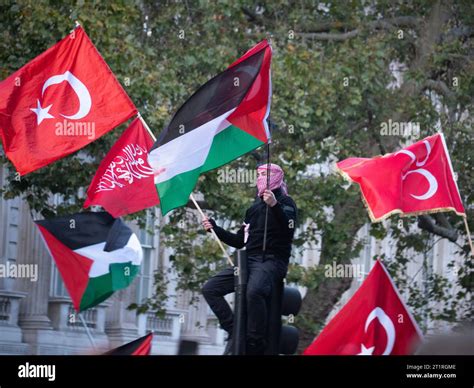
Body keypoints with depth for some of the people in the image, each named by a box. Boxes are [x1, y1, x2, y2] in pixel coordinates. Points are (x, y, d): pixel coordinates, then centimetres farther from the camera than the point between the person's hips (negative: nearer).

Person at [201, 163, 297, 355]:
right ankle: (234, 331, -10)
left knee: (254, 291, -38)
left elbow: (288, 230, -17)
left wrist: (275, 206, -29)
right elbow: (239, 241, 27)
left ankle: (255, 344, -31)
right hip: (249, 260, 8)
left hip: (272, 260, -8)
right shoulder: (254, 207, 24)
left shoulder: (285, 202, 4)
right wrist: (215, 228, 16)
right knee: (210, 289, -5)